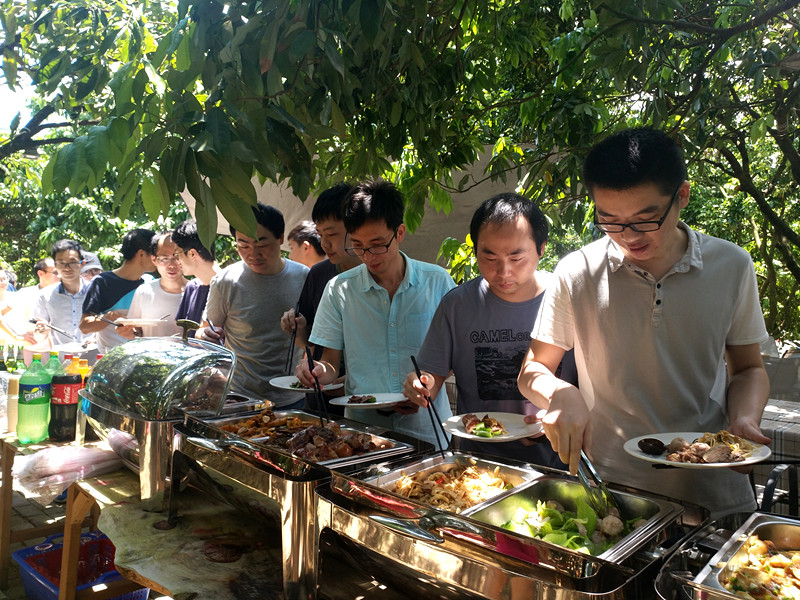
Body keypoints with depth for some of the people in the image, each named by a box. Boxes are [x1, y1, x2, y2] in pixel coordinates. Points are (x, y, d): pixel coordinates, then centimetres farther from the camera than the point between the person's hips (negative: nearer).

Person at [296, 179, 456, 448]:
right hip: (363, 426, 1)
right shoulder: (338, 290, 4)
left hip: (426, 428, 0)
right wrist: (318, 370, -14)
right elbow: (331, 363, 8)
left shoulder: (437, 282, 2)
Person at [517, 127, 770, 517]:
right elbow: (532, 370, 5)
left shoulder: (732, 266, 1)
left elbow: (747, 369, 15)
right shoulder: (576, 274, -5)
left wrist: (744, 421, -5)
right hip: (609, 489, -1)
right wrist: (560, 395, -17)